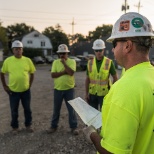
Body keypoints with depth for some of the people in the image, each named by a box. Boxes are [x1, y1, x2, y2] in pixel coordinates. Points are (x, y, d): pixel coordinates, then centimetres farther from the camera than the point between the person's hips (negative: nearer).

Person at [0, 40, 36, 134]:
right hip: (13, 91, 0)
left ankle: (28, 125, 32)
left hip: (25, 90, 1)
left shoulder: (27, 60, -4)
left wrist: (30, 85, 3)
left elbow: (32, 73, 7)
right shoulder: (8, 61, -5)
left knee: (27, 109, 14)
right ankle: (15, 127, 29)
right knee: (14, 111, 11)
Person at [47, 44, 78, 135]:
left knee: (71, 108, 4)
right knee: (56, 109, 12)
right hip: (58, 89, 2)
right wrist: (64, 72, -16)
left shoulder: (72, 61, -3)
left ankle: (74, 127, 16)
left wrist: (64, 63, -15)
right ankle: (54, 126, 25)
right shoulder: (55, 62, 3)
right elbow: (53, 75, -8)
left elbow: (71, 73, -20)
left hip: (69, 89, -2)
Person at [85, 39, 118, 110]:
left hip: (104, 94, -2)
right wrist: (86, 93, 4)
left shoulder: (109, 62, -7)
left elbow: (115, 78, 1)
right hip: (92, 94, 3)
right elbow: (87, 79, 6)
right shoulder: (90, 62, 1)